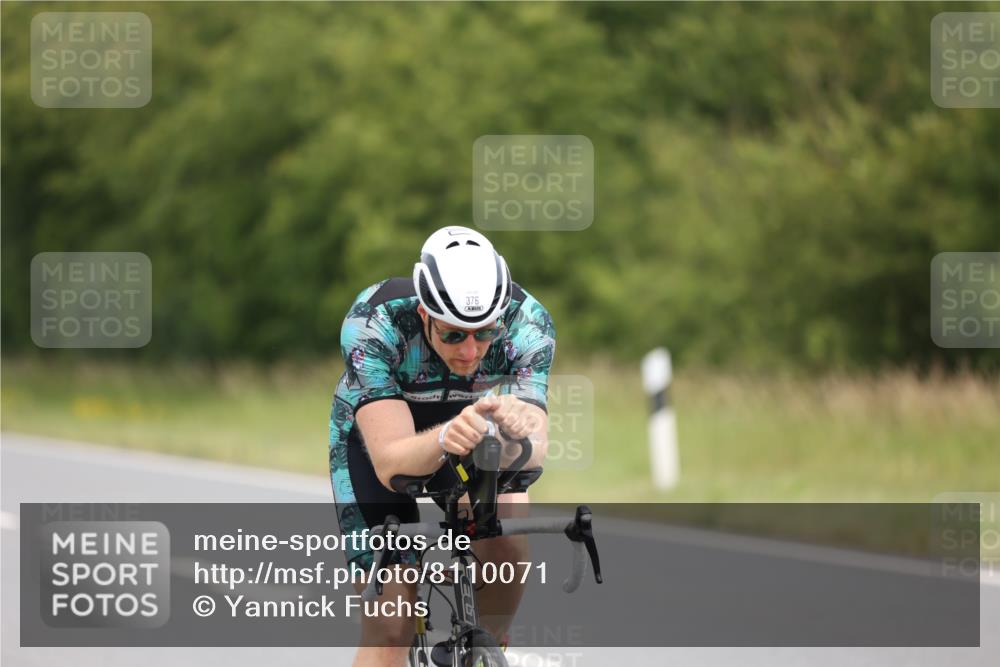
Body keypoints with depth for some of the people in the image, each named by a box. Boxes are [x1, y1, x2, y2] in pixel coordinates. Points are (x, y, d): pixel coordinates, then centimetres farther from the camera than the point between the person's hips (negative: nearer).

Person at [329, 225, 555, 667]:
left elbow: (536, 450, -37)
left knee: (506, 546, -29)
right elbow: (390, 462, -43)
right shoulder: (374, 322, -37)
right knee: (390, 629, -13)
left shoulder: (527, 322, -30)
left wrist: (519, 429, -62)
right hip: (376, 433, -2)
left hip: (462, 419, 2)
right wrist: (443, 440, -65)